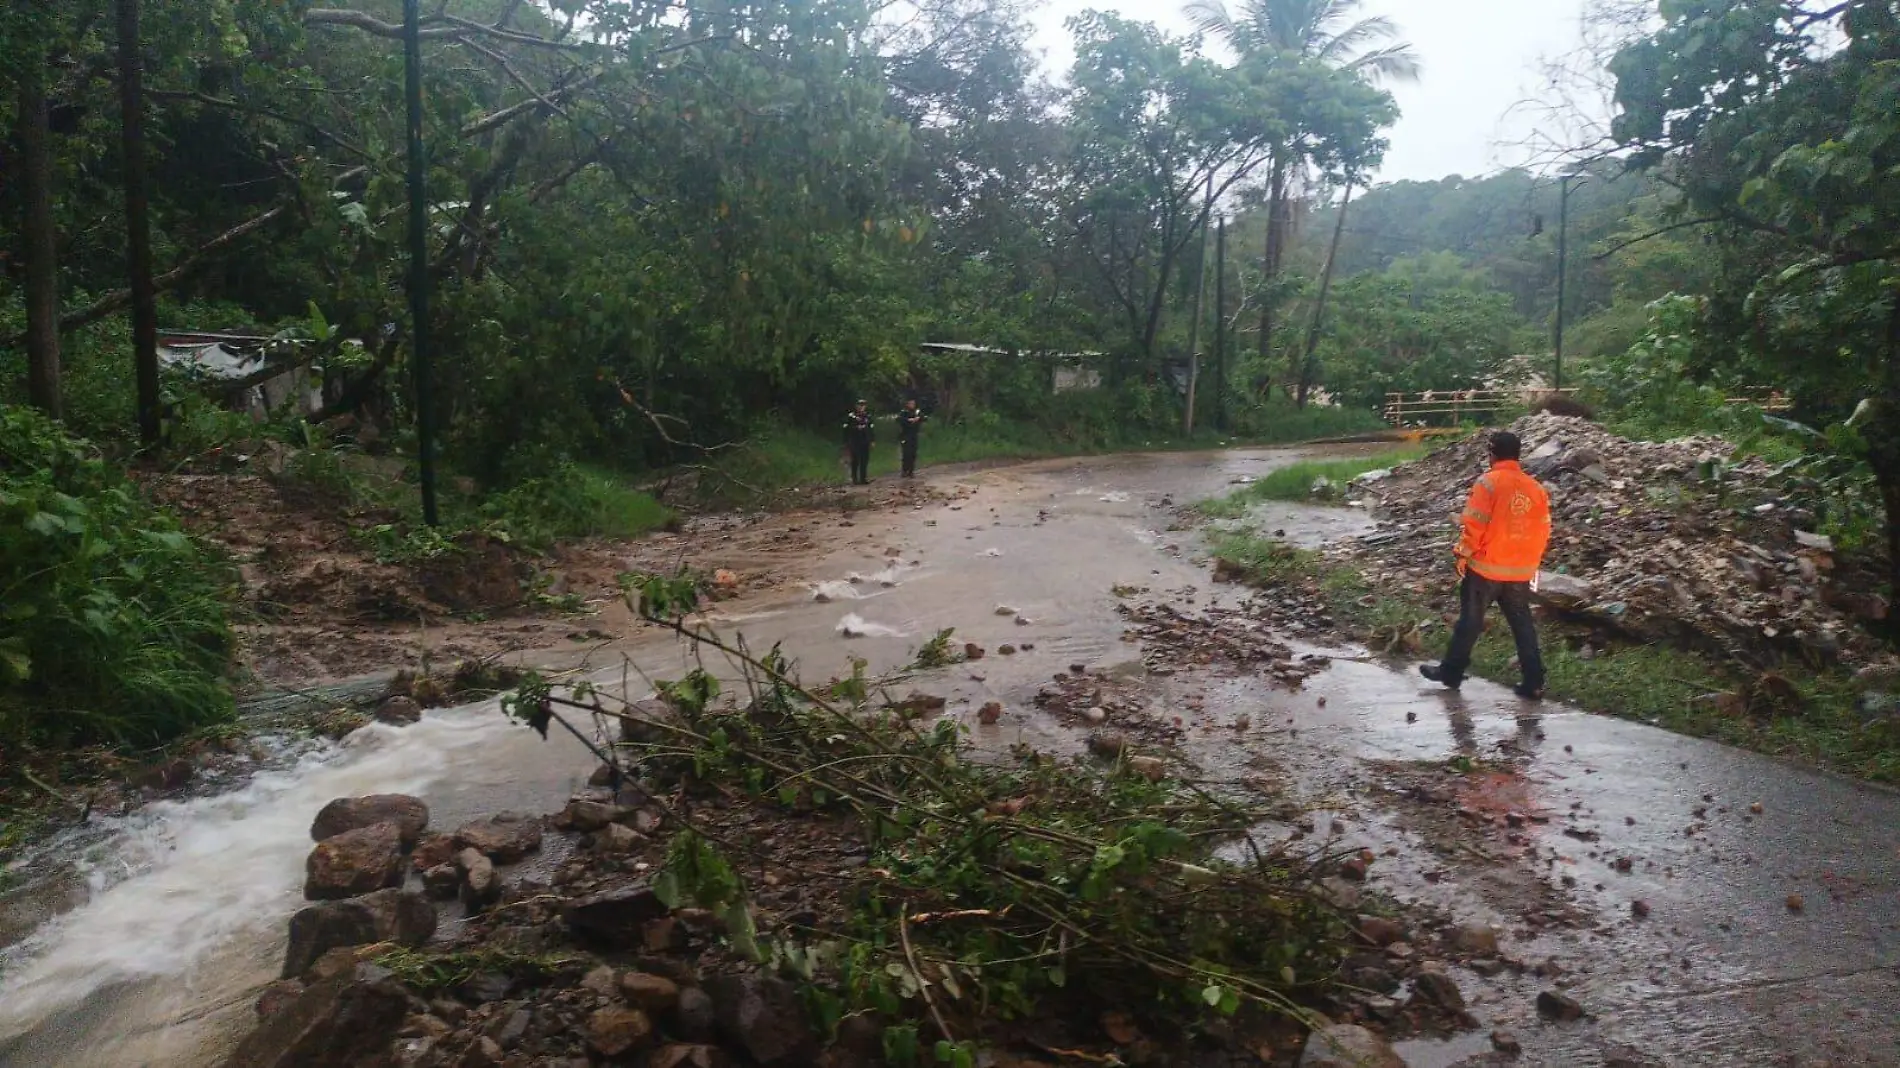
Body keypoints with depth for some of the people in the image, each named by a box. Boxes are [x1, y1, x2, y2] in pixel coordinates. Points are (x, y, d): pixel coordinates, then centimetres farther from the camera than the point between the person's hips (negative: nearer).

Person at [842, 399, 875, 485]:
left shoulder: (868, 416, 9)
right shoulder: (851, 416, -4)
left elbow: (871, 428, 14)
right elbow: (846, 430, -3)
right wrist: (846, 443, -5)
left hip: (865, 443, 4)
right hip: (854, 443, -4)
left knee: (864, 462, 5)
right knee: (855, 461, -2)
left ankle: (863, 479, 12)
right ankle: (855, 479, 3)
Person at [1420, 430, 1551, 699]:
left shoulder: (1489, 482, -13)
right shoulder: (1535, 488, 4)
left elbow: (1473, 524, -16)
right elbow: (1543, 531, 8)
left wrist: (1463, 554, -5)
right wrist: (1531, 561, 19)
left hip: (1485, 567, -4)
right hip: (1521, 571, 4)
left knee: (1470, 621, 7)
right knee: (1522, 624, 10)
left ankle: (1451, 672, 17)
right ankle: (1534, 683, 9)